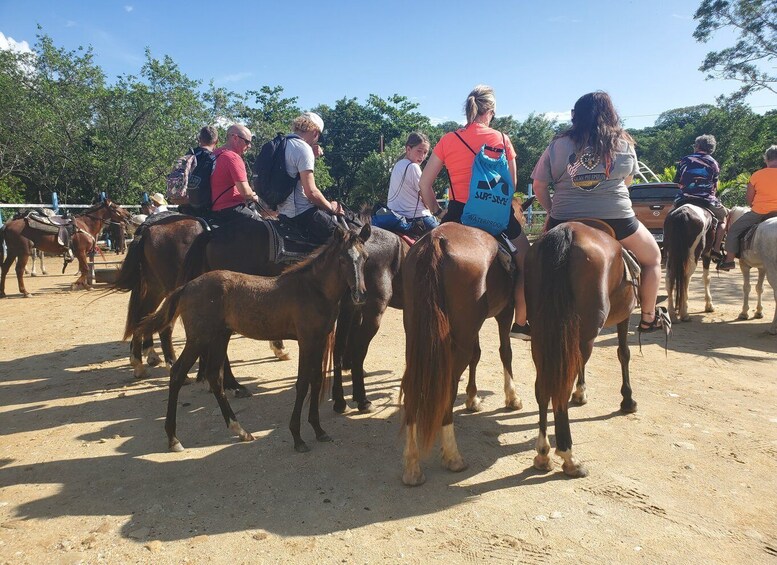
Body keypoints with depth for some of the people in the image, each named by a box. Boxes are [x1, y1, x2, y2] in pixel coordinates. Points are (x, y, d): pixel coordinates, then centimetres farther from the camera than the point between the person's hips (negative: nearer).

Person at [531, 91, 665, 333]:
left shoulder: (558, 144, -1)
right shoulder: (624, 143, 2)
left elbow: (539, 186, 1)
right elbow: (628, 180, 15)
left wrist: (553, 212, 15)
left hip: (565, 221, 1)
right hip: (616, 219, 0)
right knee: (653, 258, 24)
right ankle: (648, 317, 28)